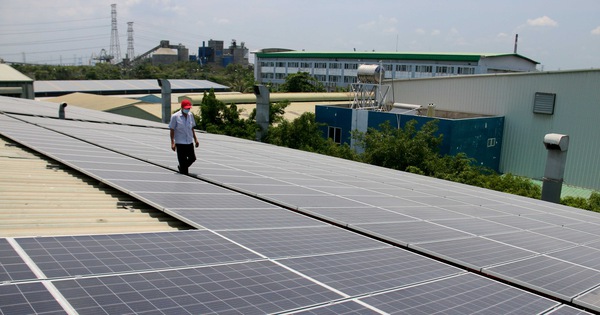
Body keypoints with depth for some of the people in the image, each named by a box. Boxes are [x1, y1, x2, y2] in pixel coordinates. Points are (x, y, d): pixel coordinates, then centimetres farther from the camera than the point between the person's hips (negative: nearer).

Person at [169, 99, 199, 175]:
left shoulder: (191, 115, 5)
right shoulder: (175, 116, -11)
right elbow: (172, 130, -9)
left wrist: (195, 139, 14)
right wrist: (172, 143, -13)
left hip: (190, 142, 6)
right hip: (180, 143, -6)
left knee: (192, 158, 11)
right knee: (182, 160, -2)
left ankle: (181, 167, 35)